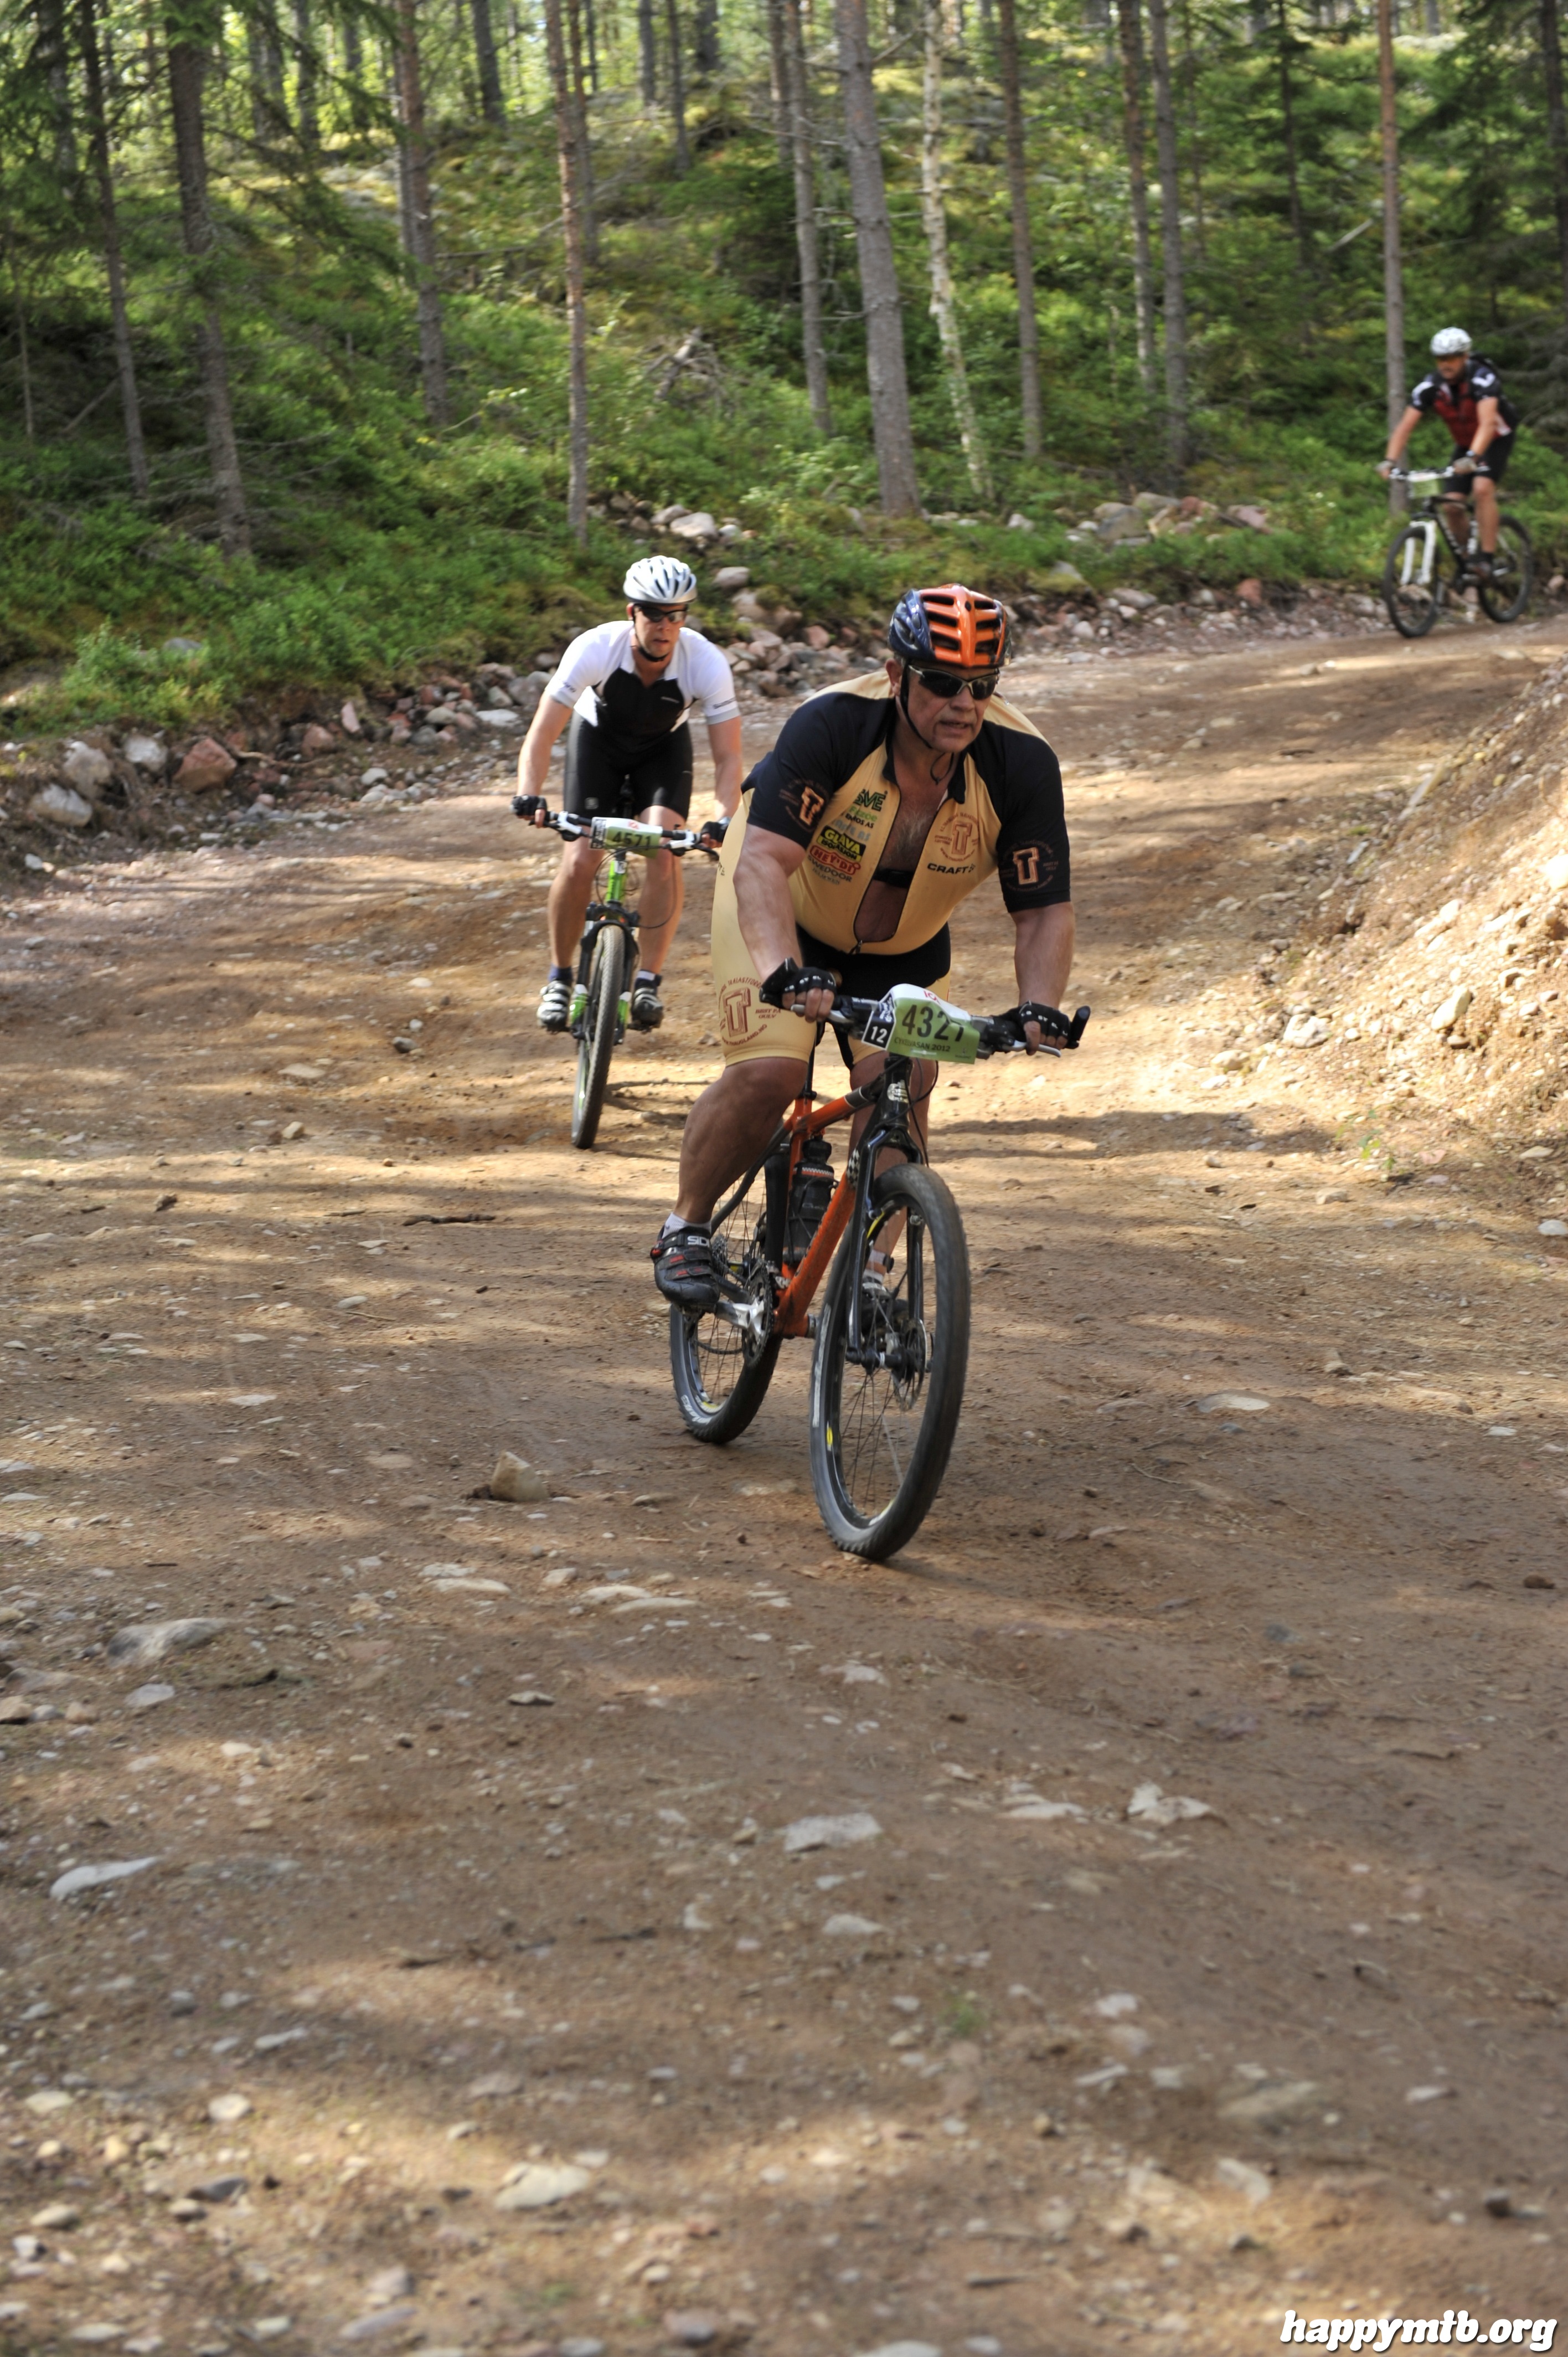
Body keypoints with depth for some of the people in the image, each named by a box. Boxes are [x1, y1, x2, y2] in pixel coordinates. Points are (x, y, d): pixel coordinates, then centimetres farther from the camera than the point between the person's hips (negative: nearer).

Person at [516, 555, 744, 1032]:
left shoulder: (707, 663, -32)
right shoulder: (594, 649, -34)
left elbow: (728, 758, -27)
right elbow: (542, 734, -31)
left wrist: (724, 820, -44)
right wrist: (529, 798, -48)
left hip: (663, 747, 1)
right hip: (598, 738, 0)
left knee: (665, 851, -22)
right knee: (579, 862, -13)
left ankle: (648, 982, -13)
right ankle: (559, 979, 8)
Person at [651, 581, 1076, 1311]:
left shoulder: (1021, 762, -25)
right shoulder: (831, 725, -34)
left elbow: (1045, 910, -20)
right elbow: (762, 864, -41)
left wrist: (1038, 1010, -38)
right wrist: (786, 974, -56)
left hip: (903, 947, 3)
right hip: (782, 916, -3)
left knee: (901, 1091, -15)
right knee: (766, 1073, -21)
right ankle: (687, 1226, 4)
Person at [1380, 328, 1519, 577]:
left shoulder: (1482, 379, -31)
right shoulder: (1430, 386, -18)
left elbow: (1488, 422, -45)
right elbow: (1405, 427, -20)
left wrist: (1472, 458, -61)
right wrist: (1391, 461, -36)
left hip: (1496, 440, -5)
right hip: (1465, 443, 5)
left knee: (1482, 489, -29)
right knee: (1453, 505, -8)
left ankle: (1487, 559, -27)